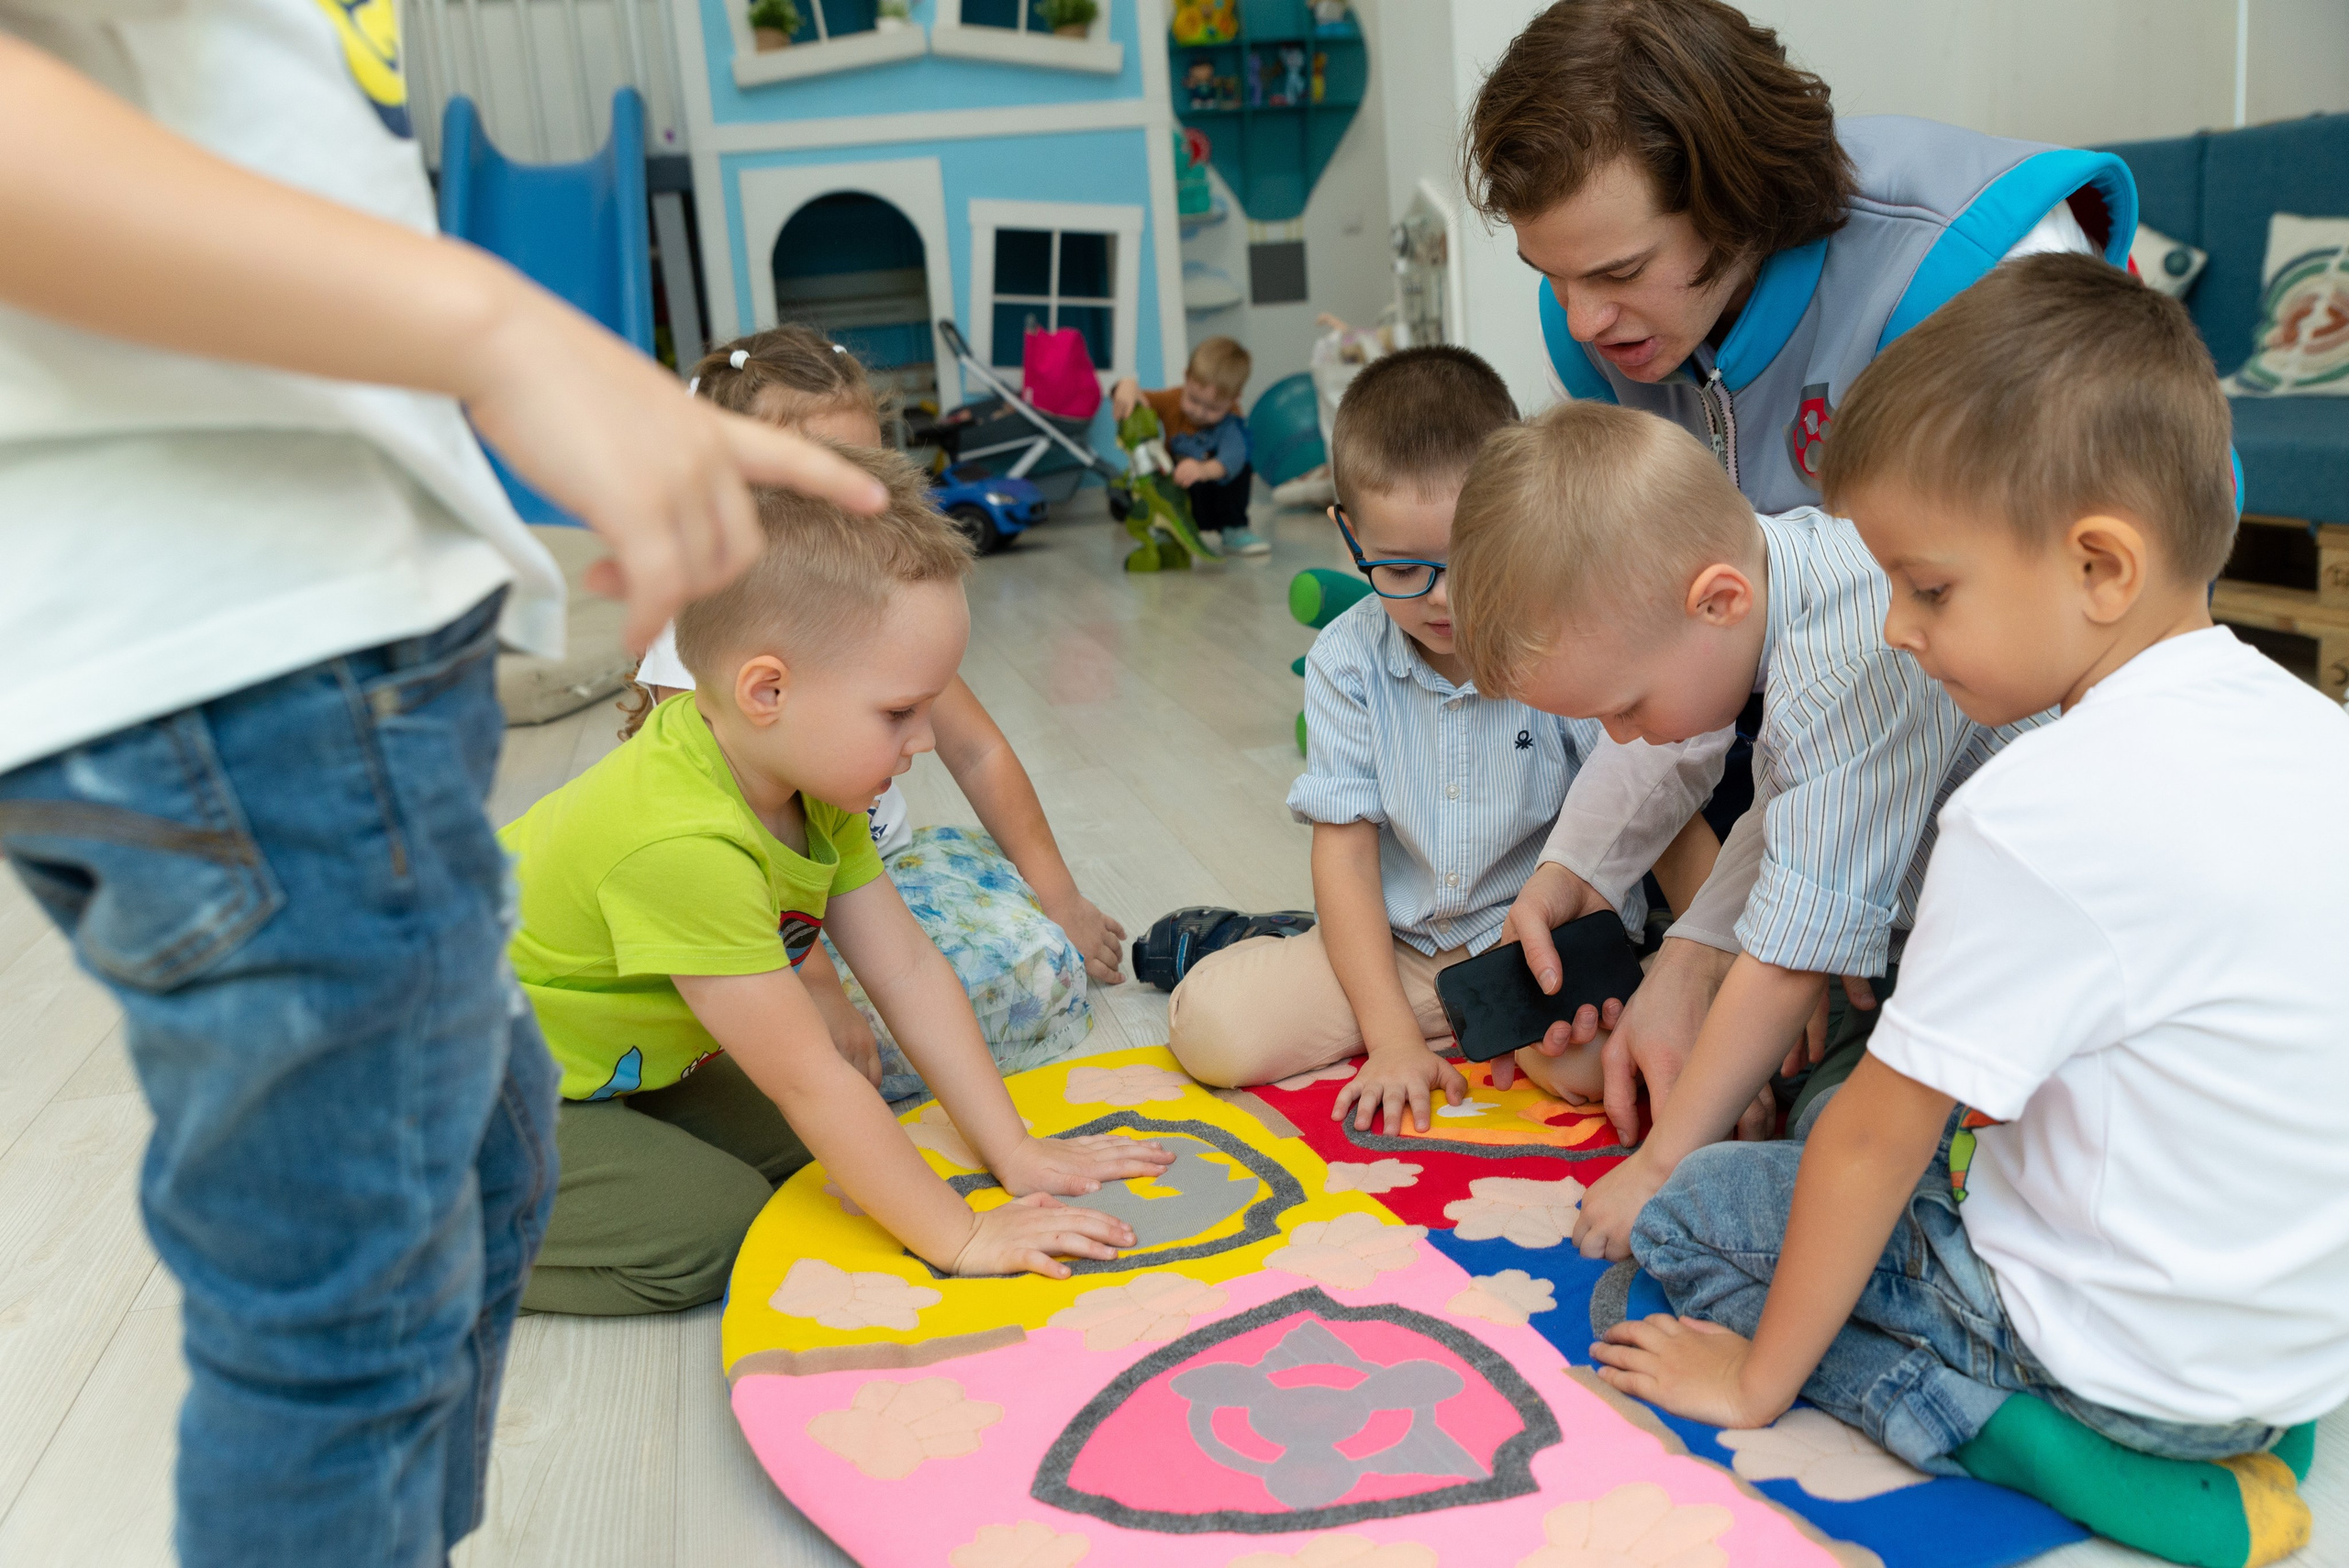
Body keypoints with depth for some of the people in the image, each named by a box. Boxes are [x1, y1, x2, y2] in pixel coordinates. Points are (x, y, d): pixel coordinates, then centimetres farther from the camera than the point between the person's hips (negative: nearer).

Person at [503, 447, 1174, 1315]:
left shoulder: (810, 787, -10)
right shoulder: (682, 845, -39)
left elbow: (911, 972, -6)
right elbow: (809, 1080, -33)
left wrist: (1017, 1155, -7)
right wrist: (959, 1239, -24)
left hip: (601, 1057, 8)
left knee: (786, 1147, 0)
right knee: (709, 1230, -16)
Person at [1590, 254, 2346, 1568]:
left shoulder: (2045, 810, -26)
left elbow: (1872, 1146, -18)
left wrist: (1760, 1380, -4)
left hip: (2140, 1353, -8)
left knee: (1692, 1212, 4)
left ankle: (2033, 1445, -6)